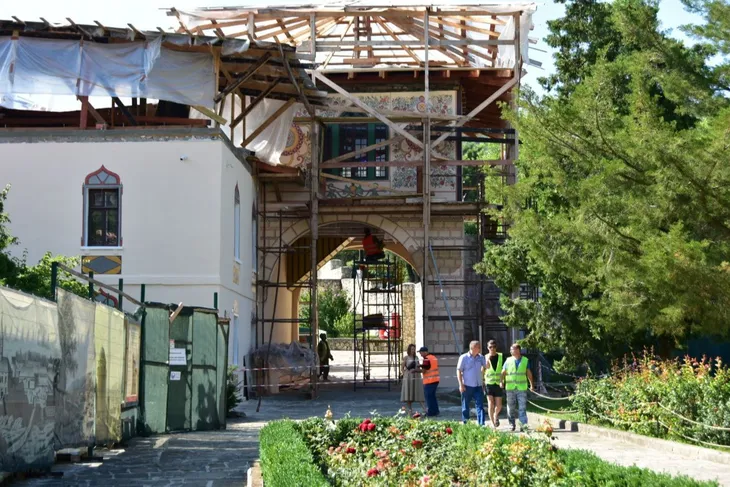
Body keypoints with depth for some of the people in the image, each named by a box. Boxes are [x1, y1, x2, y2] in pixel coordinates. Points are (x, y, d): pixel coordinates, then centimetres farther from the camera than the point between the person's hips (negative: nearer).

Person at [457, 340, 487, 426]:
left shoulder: (481, 357, 7)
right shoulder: (464, 357, -5)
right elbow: (459, 371, -5)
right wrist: (461, 384, -10)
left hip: (478, 386, 3)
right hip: (467, 386, -3)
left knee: (480, 406, -5)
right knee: (465, 407, 7)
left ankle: (481, 424, -8)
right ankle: (465, 424, 18)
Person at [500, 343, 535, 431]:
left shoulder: (525, 360, 8)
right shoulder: (508, 361, 8)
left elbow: (529, 373, 13)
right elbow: (503, 372, 5)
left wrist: (532, 384, 12)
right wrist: (501, 381, -10)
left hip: (522, 388, -1)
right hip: (510, 388, 1)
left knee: (522, 407, -5)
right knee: (511, 408, 4)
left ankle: (523, 424, -4)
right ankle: (512, 424, 14)